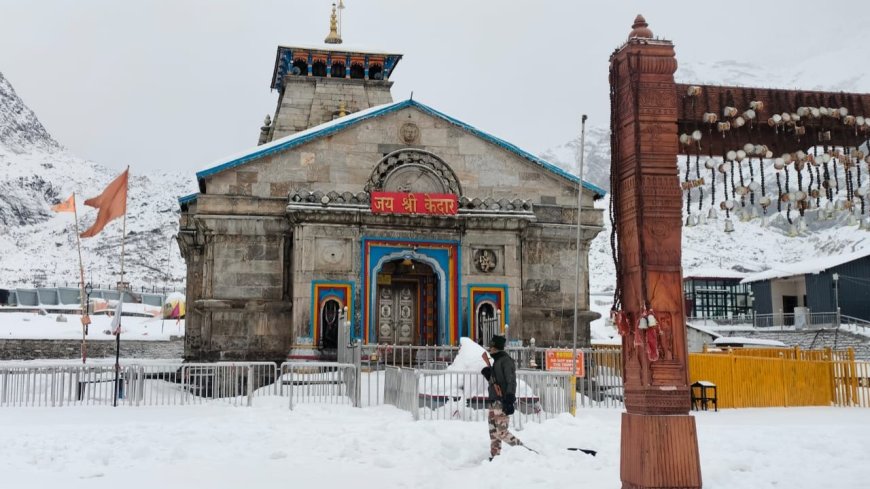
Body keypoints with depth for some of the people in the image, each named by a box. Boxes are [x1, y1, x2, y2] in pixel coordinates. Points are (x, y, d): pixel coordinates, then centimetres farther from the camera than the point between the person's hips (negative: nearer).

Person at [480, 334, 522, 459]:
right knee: (493, 431, 8)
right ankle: (494, 457, 13)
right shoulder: (496, 361, 19)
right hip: (494, 402, 10)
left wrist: (509, 401, -24)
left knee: (501, 432, -12)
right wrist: (488, 374, 8)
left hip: (503, 402, -9)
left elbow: (511, 382, -18)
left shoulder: (506, 360, -11)